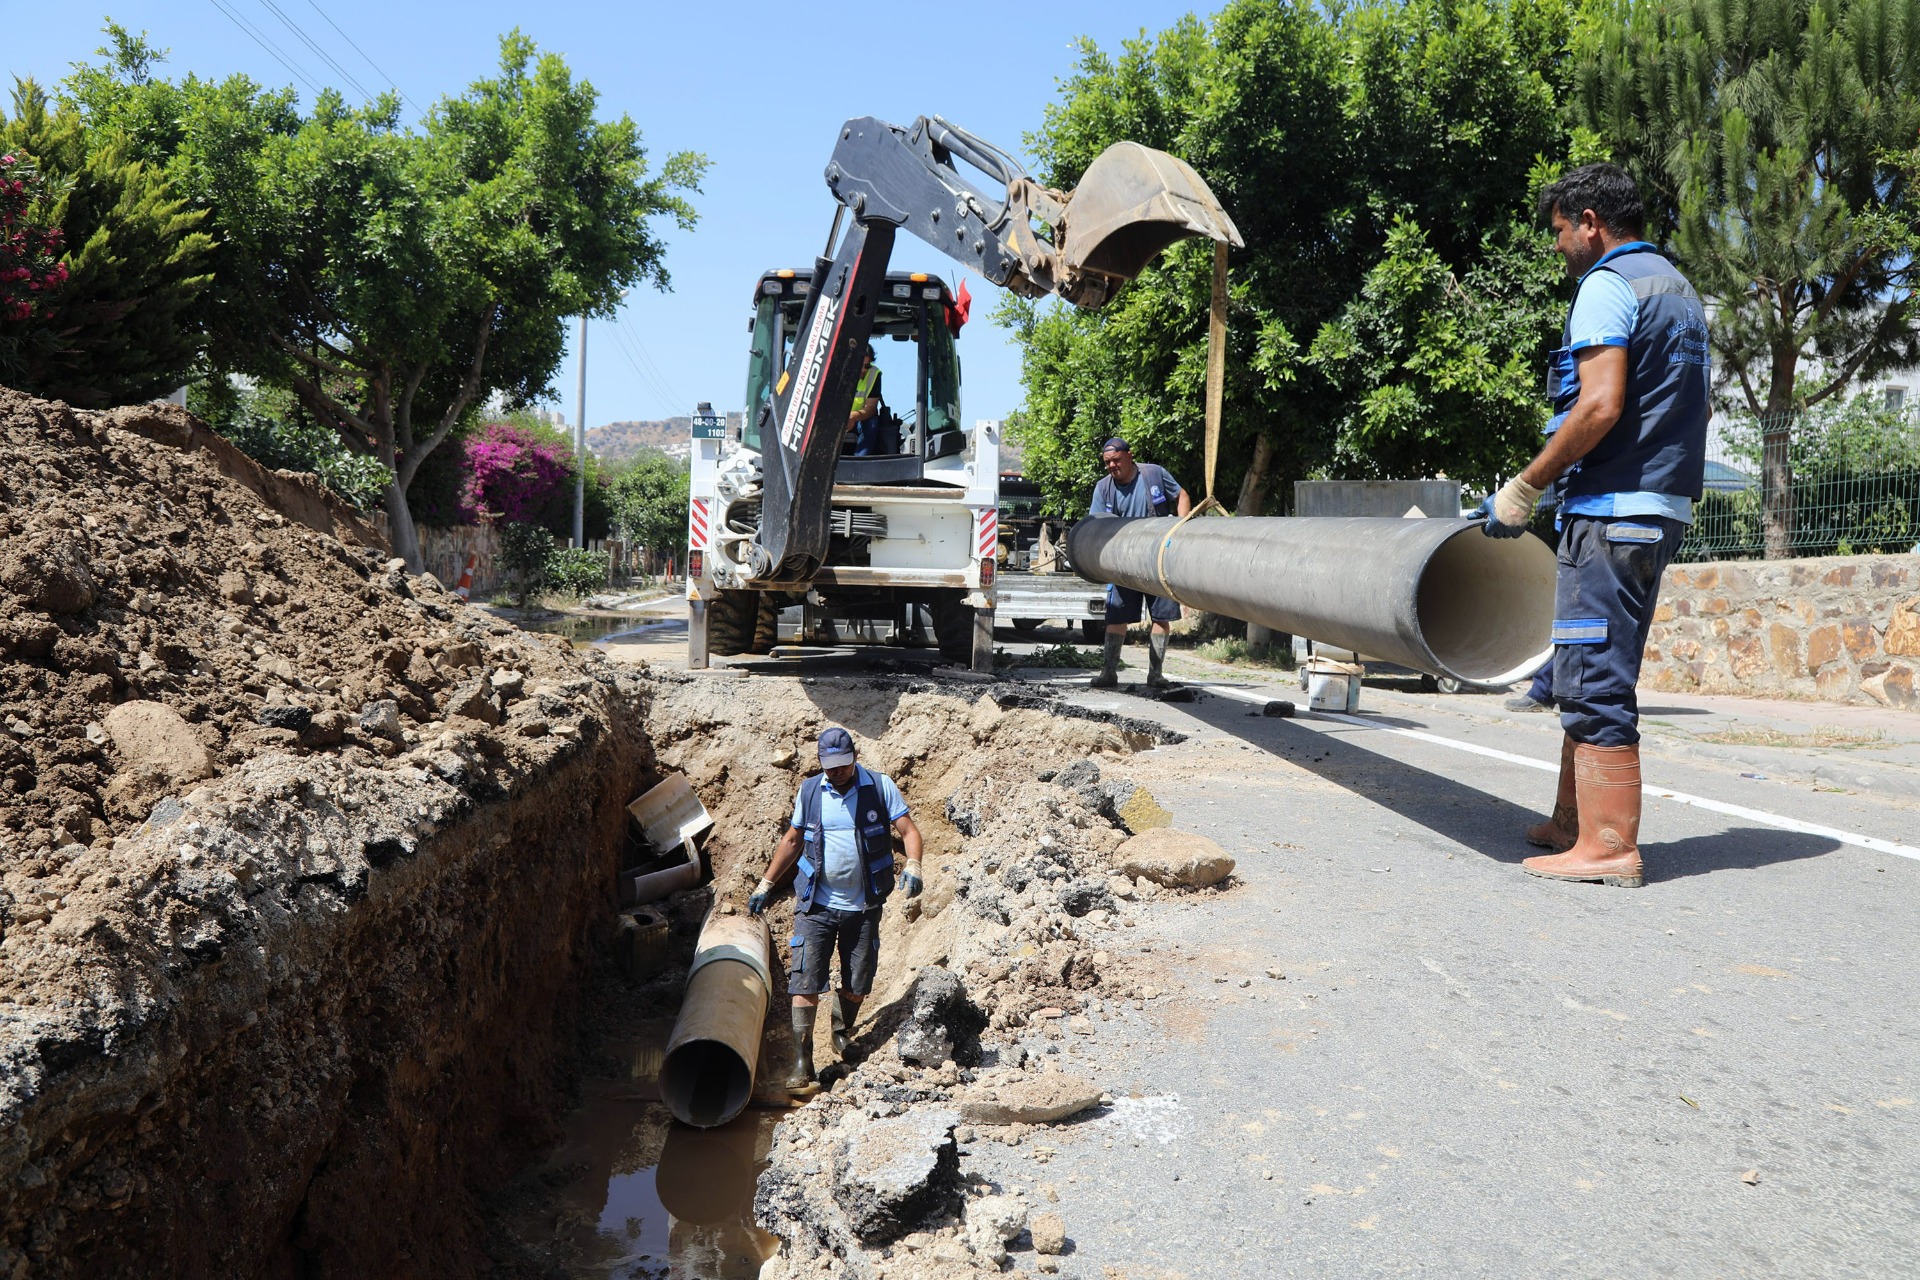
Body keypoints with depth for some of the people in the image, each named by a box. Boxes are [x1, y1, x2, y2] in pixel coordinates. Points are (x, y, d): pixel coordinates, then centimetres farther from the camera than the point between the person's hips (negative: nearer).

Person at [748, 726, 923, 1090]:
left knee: (857, 984, 9)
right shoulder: (810, 791, 4)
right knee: (805, 982, -8)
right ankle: (802, 1063, 0)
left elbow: (909, 830, -7)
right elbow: (793, 841, 14)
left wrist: (912, 866, -27)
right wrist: (765, 885, 14)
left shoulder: (880, 787, -3)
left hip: (863, 907, 0)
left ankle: (841, 1033, 39)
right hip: (816, 904, 1)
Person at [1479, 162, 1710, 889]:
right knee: (1591, 674, 15)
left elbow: (1600, 406, -21)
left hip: (1612, 509, -10)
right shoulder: (1681, 290, 22)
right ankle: (1571, 822, 22)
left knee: (1593, 679, -7)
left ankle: (1609, 846, -4)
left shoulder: (1607, 285, -8)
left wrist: (1524, 489, -14)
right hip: (1665, 508, 10)